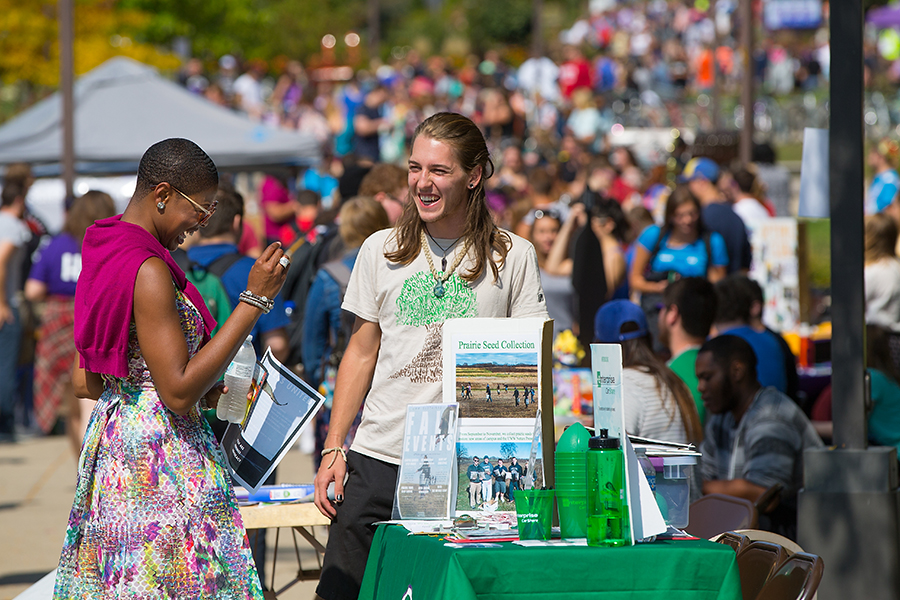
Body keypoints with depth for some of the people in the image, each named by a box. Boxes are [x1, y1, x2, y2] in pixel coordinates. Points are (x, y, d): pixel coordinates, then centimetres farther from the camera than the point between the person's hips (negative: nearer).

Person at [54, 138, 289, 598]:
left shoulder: (102, 257, 11)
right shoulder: (148, 271, -19)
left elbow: (84, 383, 15)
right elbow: (178, 392, -21)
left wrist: (196, 392, 13)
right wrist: (254, 301, -20)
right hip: (160, 453, -10)